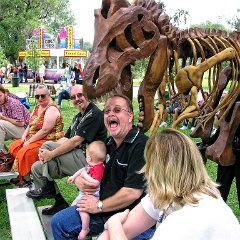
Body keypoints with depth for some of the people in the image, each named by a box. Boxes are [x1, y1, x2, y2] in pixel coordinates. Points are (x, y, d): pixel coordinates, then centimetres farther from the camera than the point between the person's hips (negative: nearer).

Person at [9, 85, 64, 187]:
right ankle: (22, 176, 7)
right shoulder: (37, 108, 12)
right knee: (13, 147, 5)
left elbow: (45, 131, -23)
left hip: (49, 141, -10)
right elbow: (30, 125, 19)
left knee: (24, 153, -25)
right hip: (34, 139, 10)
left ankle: (27, 181, -8)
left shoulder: (51, 109, -16)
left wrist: (29, 141, -18)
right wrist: (24, 135, 0)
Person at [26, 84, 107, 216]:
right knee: (36, 168, 4)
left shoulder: (95, 114, -12)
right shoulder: (78, 117, 19)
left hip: (87, 160, -10)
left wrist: (51, 154, -18)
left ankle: (48, 187, -3)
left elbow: (76, 141, -20)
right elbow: (65, 138, 13)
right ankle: (59, 203, 5)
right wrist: (46, 152, -6)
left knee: (47, 145, -18)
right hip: (76, 158, 10)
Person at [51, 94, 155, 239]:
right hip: (104, 210, 8)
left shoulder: (141, 145, -19)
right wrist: (79, 181, -5)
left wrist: (99, 206, -12)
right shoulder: (108, 144, 10)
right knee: (58, 222, 9)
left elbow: (132, 192, -26)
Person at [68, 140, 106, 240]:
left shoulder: (99, 168, -25)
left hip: (92, 195, -11)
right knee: (73, 205, 21)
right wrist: (73, 176, 25)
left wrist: (85, 175, -25)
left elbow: (95, 183, -35)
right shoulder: (92, 166, 7)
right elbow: (83, 170, 26)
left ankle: (85, 229, -16)